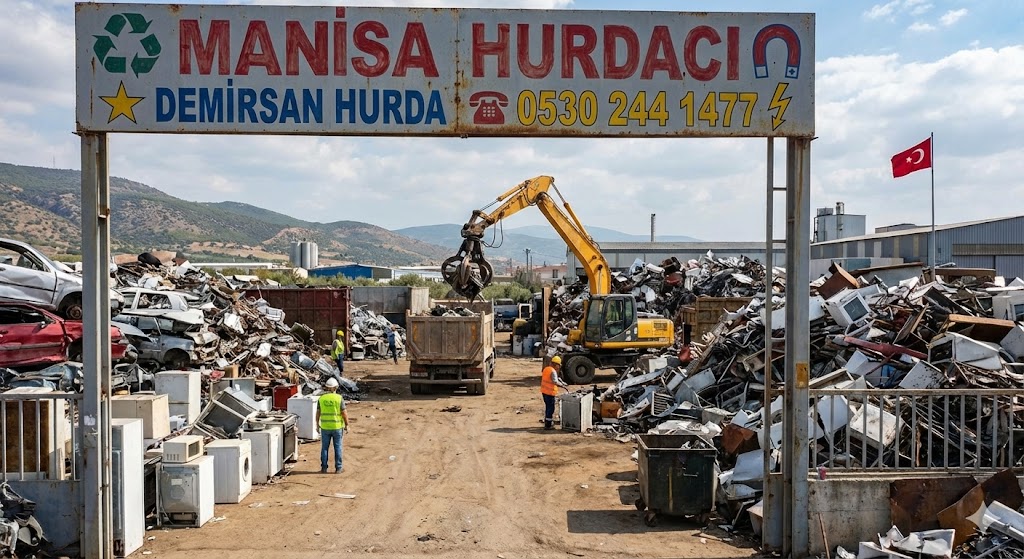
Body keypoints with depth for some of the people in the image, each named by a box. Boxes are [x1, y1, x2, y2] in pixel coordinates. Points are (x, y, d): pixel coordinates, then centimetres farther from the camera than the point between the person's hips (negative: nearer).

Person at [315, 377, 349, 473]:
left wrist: (317, 424, 14)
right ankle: (338, 468, 11)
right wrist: (346, 425, -1)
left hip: (325, 427, 2)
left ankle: (324, 468, 13)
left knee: (324, 448, 11)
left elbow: (318, 413, 1)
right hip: (337, 426, -2)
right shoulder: (339, 398, -11)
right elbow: (344, 413, -10)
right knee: (337, 447, 7)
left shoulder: (321, 398, -4)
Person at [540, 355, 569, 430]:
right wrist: (563, 386, -22)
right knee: (551, 408, 0)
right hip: (550, 392, -9)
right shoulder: (553, 371, -18)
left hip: (544, 391, 9)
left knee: (547, 407, 21)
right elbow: (555, 382, -29)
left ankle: (547, 422, 30)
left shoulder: (546, 369, 10)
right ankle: (548, 425, 3)